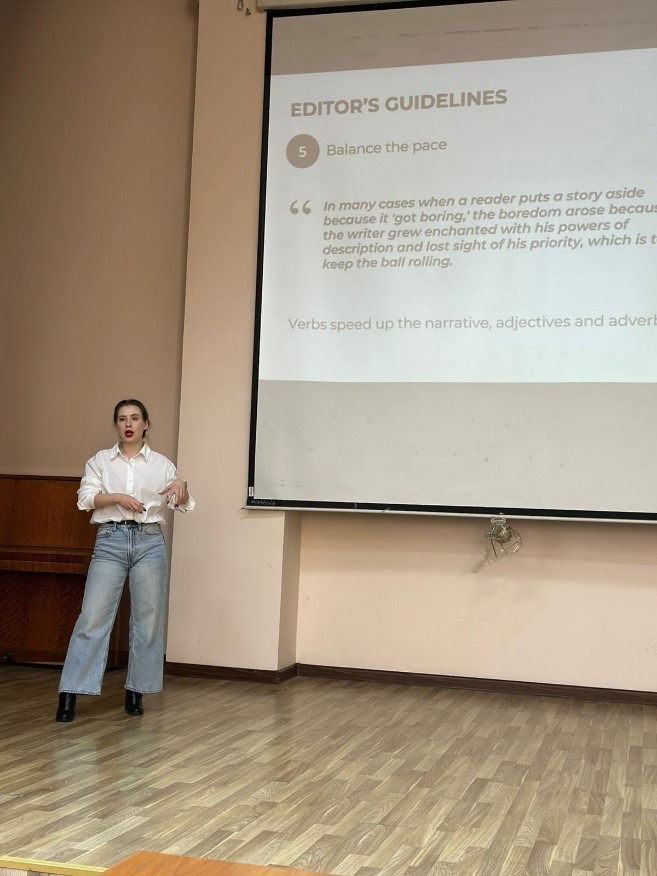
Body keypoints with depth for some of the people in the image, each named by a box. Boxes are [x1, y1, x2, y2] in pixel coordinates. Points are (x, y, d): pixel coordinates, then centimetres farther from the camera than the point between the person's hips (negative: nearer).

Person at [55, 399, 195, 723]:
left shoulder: (161, 463, 9)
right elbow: (85, 498, -2)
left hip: (149, 541, 1)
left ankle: (135, 692, 15)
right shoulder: (100, 460, 9)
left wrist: (181, 485, -18)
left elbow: (182, 505, 4)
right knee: (93, 616, -6)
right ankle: (69, 695, -3)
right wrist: (117, 497, -17)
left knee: (148, 618, 3)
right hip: (110, 540, -1)